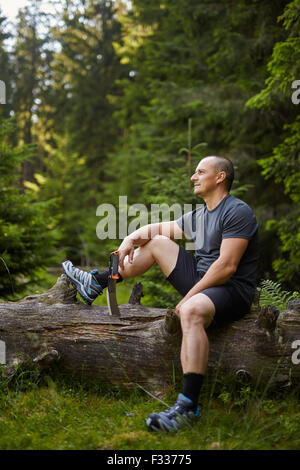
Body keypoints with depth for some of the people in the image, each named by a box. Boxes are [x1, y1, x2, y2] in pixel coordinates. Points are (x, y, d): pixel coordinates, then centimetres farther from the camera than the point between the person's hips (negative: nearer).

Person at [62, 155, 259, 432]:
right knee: (156, 243, 14)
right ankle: (96, 284, 17)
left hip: (232, 290, -9)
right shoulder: (198, 215, 15)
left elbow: (227, 267, -22)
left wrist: (189, 296, -20)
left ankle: (188, 406, -44)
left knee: (191, 311, -42)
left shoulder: (237, 212, -13)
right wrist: (132, 238, 3)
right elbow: (158, 228, 24)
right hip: (201, 281, 9)